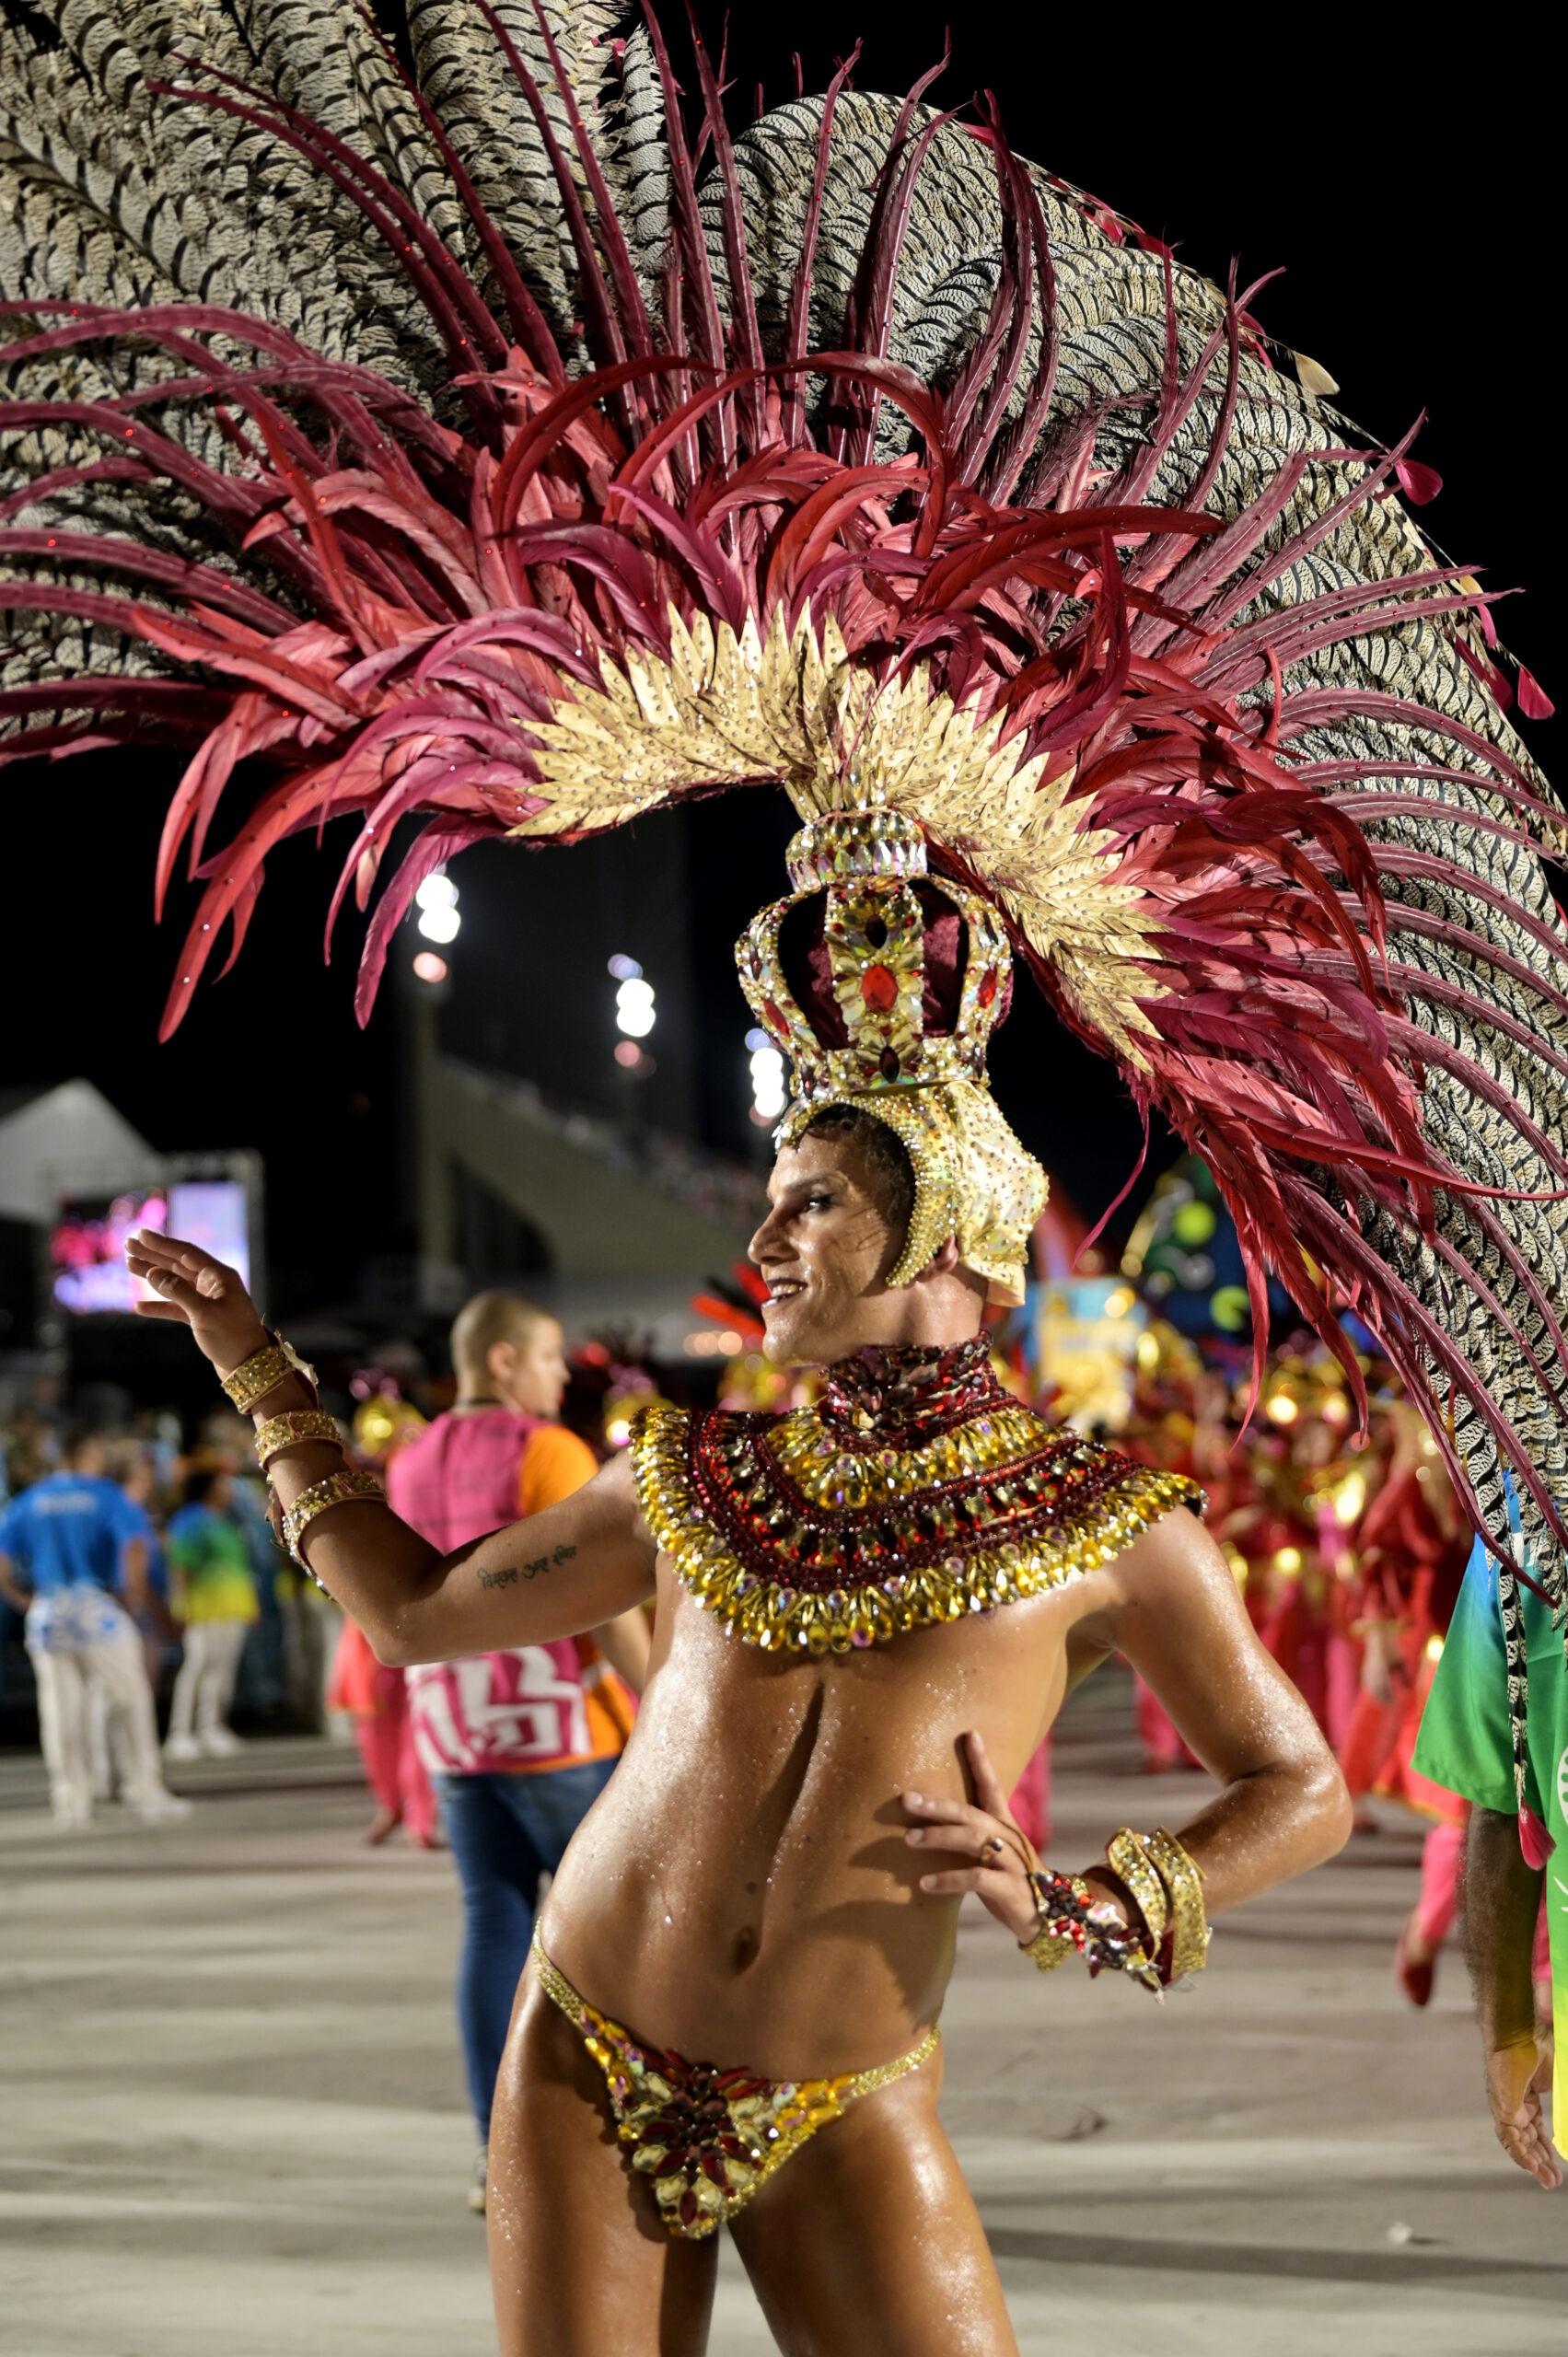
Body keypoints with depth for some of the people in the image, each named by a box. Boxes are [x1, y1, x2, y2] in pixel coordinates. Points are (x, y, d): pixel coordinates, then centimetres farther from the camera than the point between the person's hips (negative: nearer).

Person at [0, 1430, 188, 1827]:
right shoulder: (108, 1495, -1)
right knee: (129, 1703, 3)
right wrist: (134, 1602, -7)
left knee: (60, 1710, 7)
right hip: (99, 1609, -4)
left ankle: (71, 1801, 6)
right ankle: (146, 1795, 1)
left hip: (46, 1617, 4)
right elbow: (135, 1548, -16)